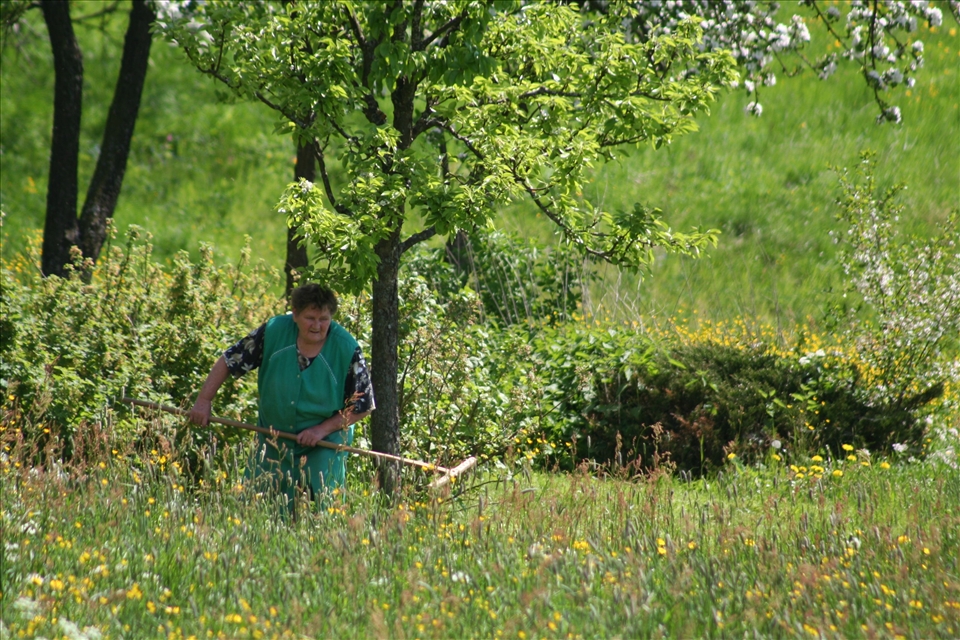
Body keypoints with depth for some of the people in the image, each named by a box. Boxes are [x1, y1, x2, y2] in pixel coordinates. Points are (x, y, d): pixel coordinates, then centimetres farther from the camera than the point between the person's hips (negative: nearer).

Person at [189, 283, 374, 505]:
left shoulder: (347, 349, -17)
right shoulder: (274, 331, -13)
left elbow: (363, 406, -9)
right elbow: (229, 360, -3)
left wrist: (323, 430, -17)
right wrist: (204, 400, -10)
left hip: (325, 444, -2)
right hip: (273, 442, 2)